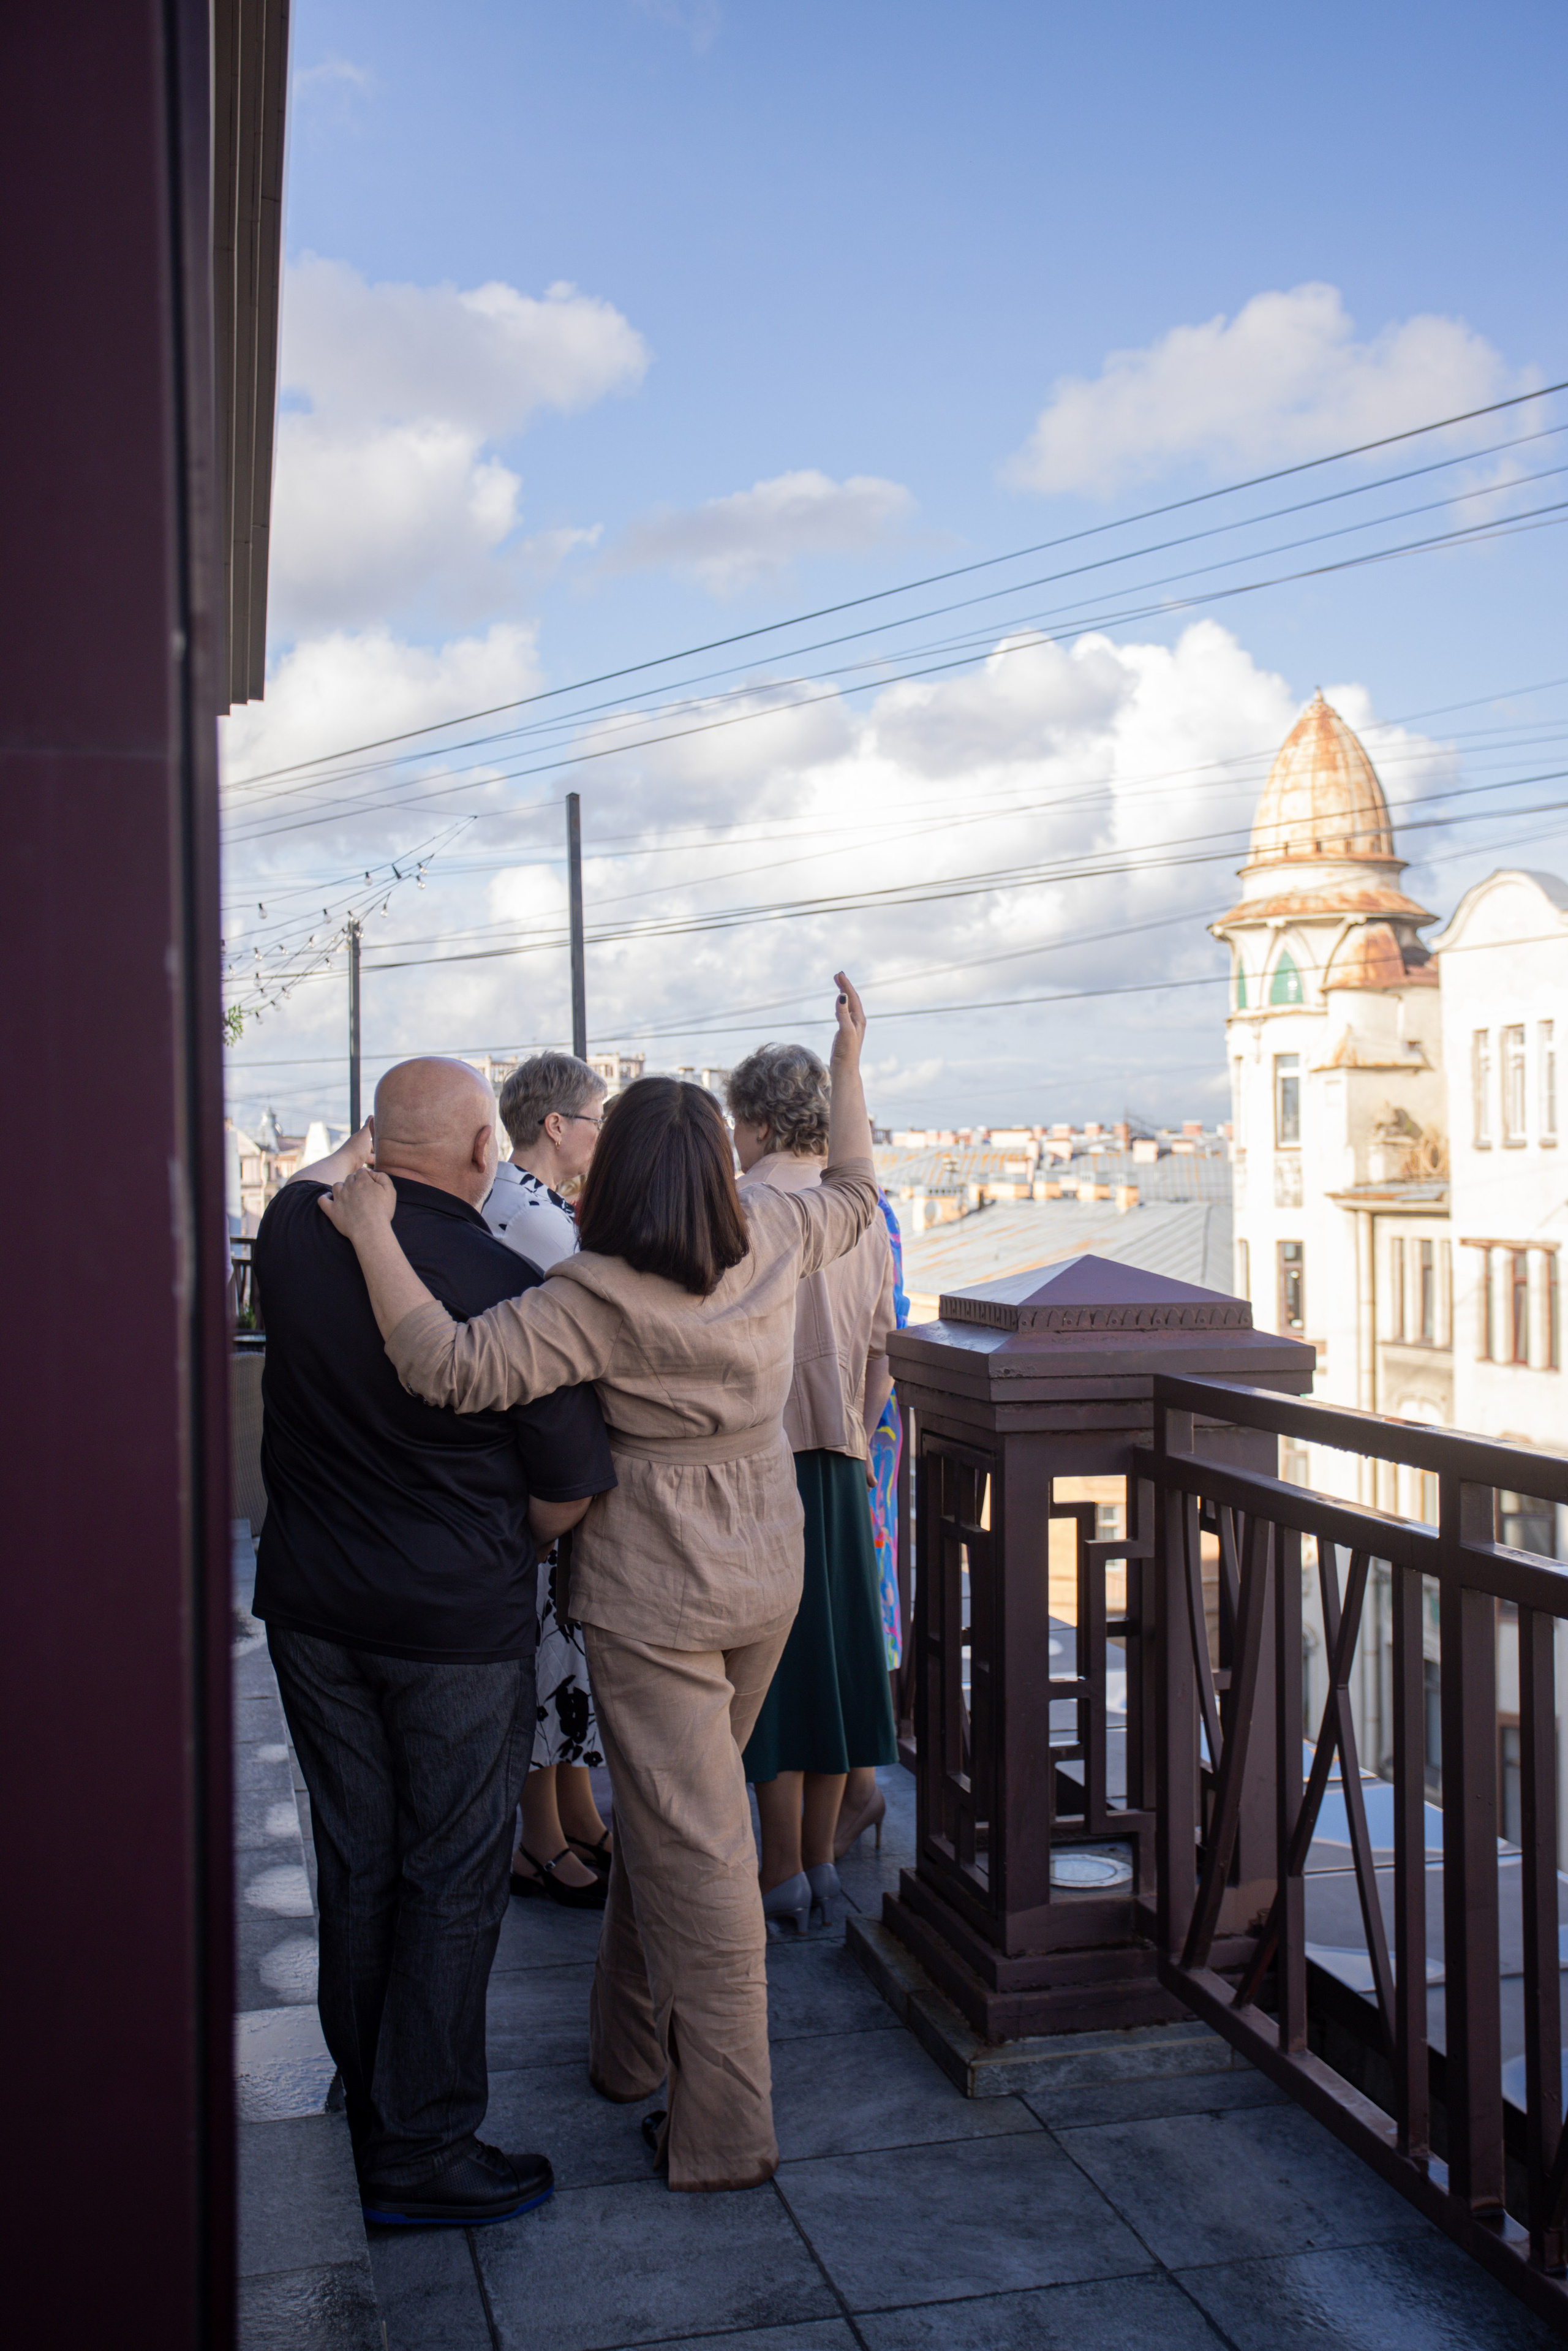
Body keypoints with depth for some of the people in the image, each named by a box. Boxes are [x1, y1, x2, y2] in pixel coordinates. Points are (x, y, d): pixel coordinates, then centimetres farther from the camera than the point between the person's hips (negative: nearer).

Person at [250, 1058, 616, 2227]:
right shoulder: (506, 1289, -19)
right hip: (460, 1626, -6)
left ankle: (369, 2108, 34)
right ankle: (422, 2152, 15)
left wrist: (372, 1139, 37)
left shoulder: (297, 1233, -7)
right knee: (452, 1881, 6)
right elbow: (570, 1490, -11)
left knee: (354, 1868, 18)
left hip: (311, 1605, 6)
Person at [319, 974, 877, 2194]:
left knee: (694, 1844, 0)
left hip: (653, 1593, -6)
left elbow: (457, 1367, -31)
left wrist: (371, 1233, -24)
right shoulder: (775, 1242, -3)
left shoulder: (597, 1295, -21)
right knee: (671, 1807, 22)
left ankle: (727, 2129, 10)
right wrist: (850, 1057, 27)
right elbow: (855, 1191, 17)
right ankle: (635, 2048, 38)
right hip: (765, 1574, 6)